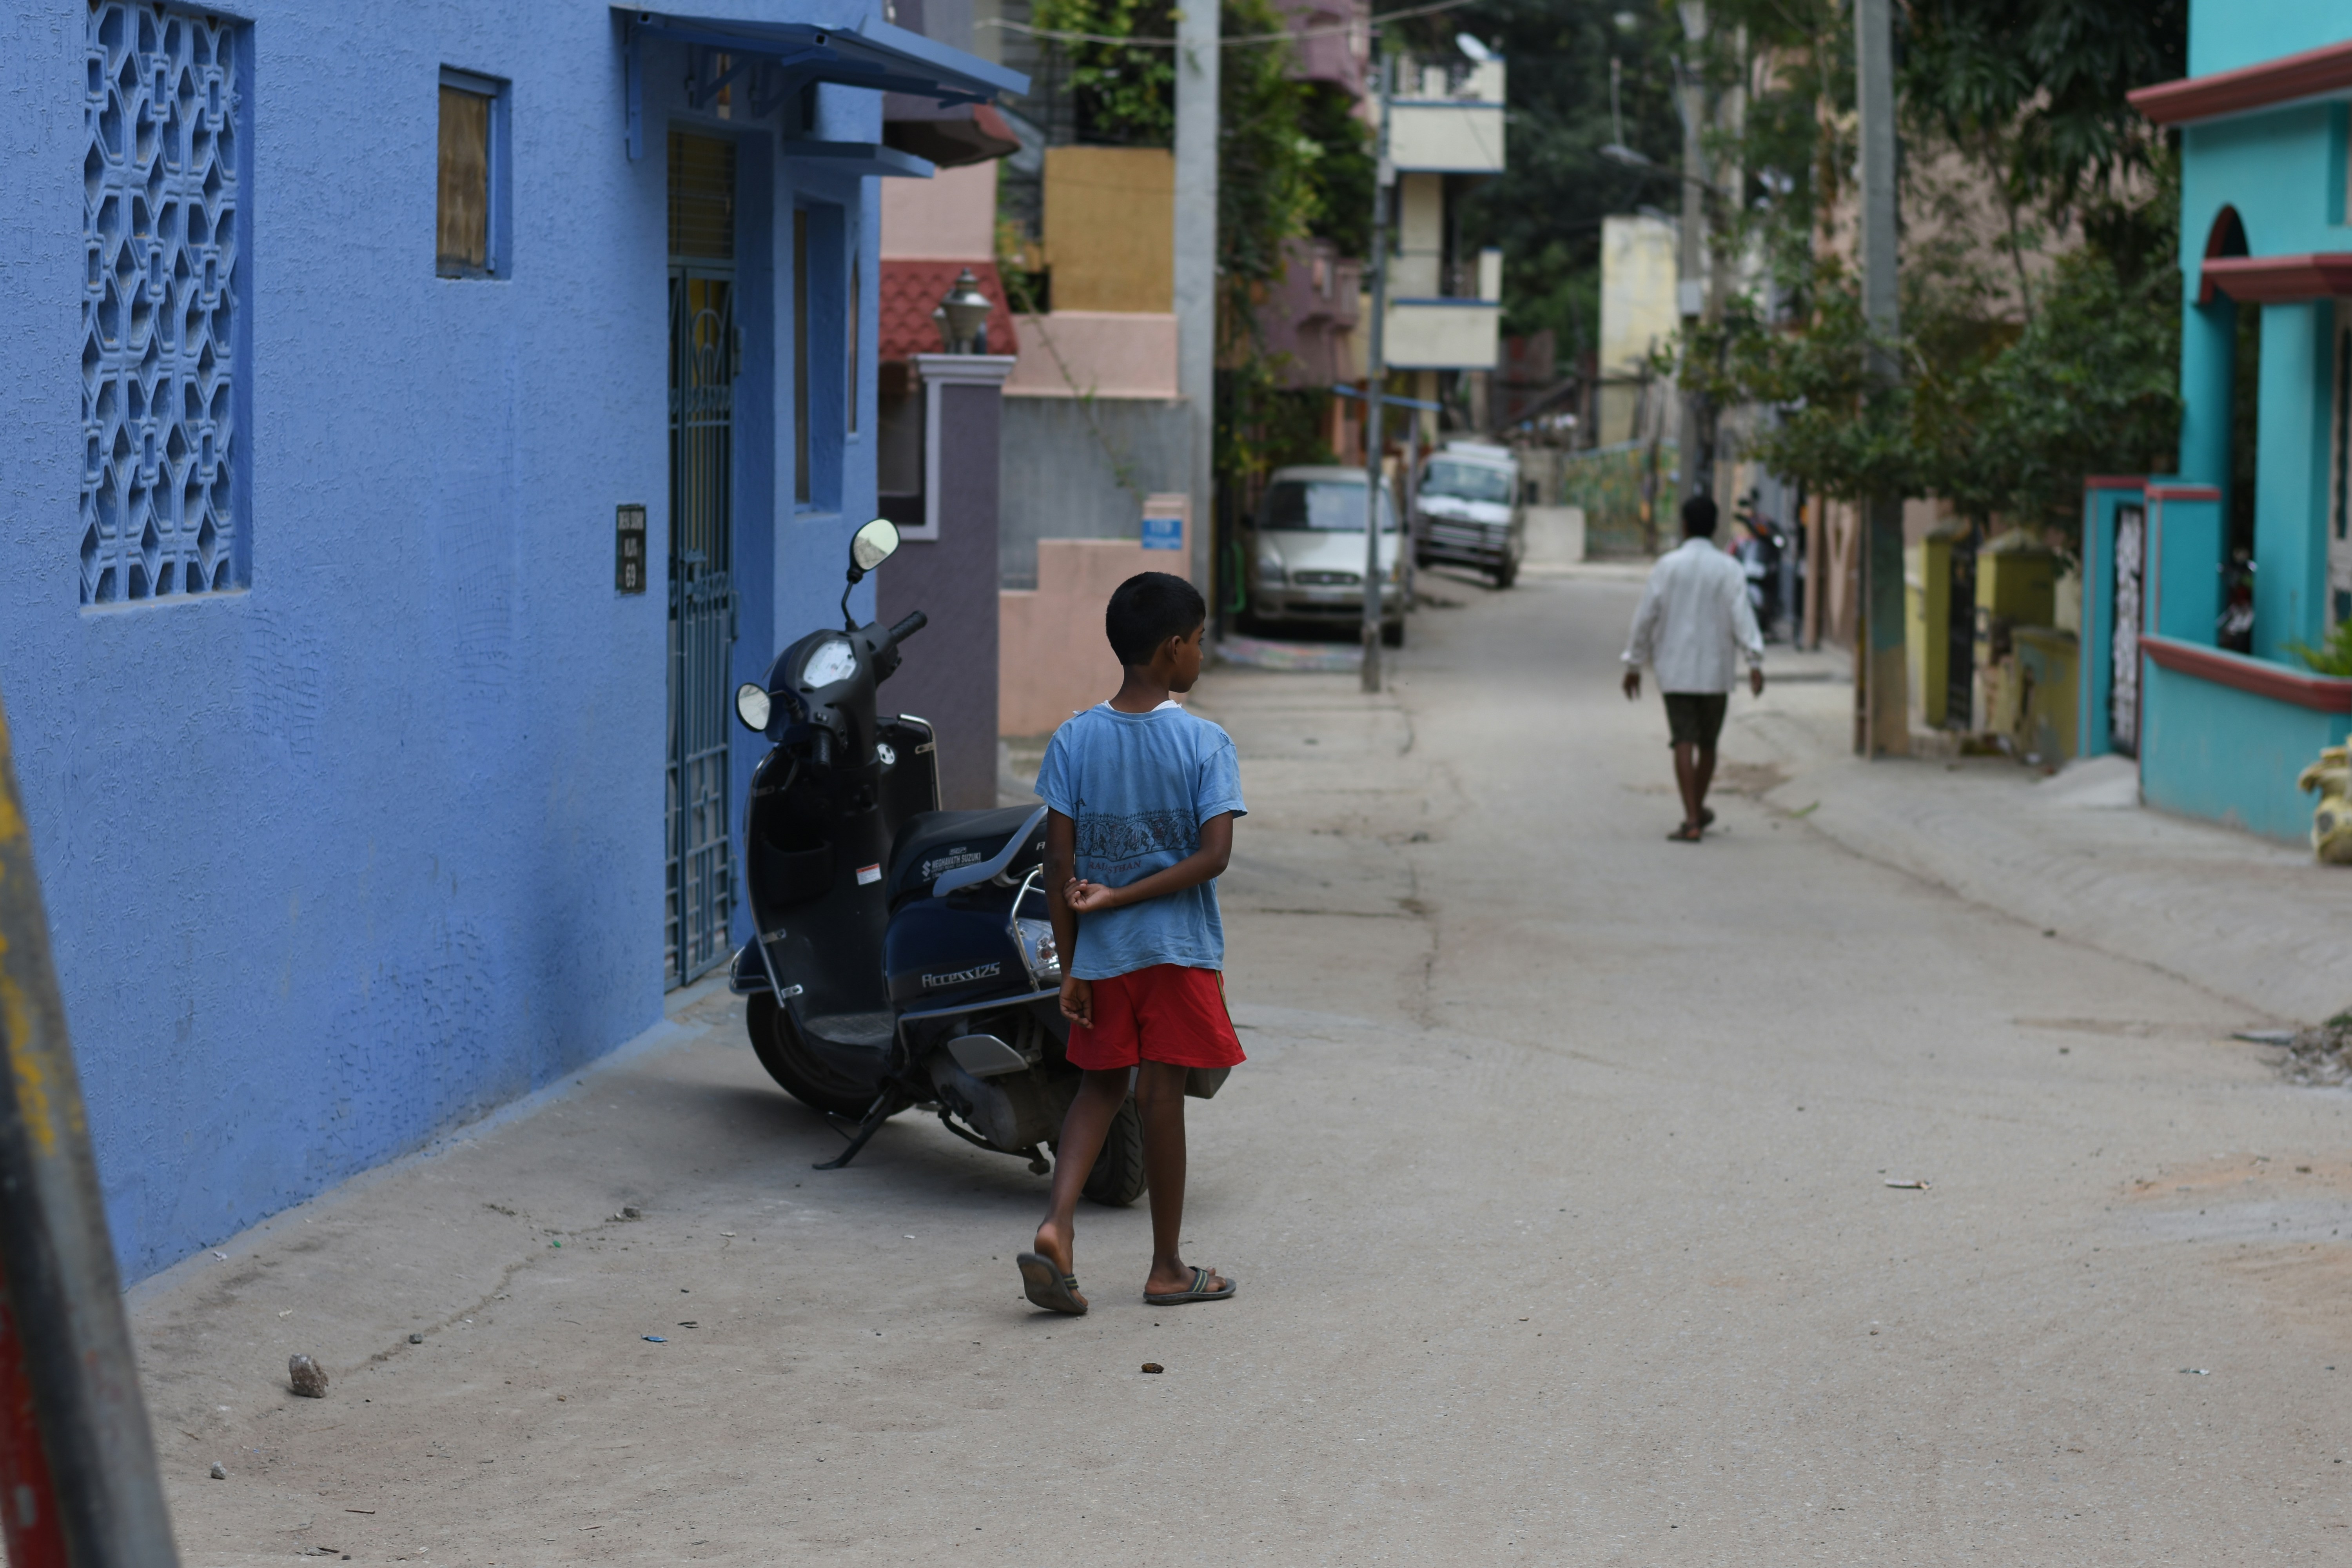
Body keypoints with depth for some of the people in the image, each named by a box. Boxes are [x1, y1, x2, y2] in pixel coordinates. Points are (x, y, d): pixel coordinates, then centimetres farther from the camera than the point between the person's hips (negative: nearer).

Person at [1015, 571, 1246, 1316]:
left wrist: (1070, 964, 1)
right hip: (1179, 948, -3)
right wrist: (1121, 897, -11)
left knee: (1101, 1084, 16)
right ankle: (1167, 1267, 15)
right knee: (1161, 1094, 5)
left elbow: (1059, 861, -4)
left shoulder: (1075, 739, -2)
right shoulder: (1205, 743, -9)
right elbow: (1214, 854, -17)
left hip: (1101, 951, 3)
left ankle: (1056, 1225, -5)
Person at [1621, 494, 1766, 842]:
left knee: (1684, 742, -5)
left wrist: (1634, 664, 8)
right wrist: (1756, 662, -17)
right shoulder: (1729, 569, -3)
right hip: (1715, 670, 1)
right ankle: (1698, 811, 31)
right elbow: (1742, 617, -13)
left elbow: (1646, 617, 0)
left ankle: (1692, 821, -15)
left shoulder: (1667, 566, -2)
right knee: (1708, 744, 16)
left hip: (1675, 670, -1)